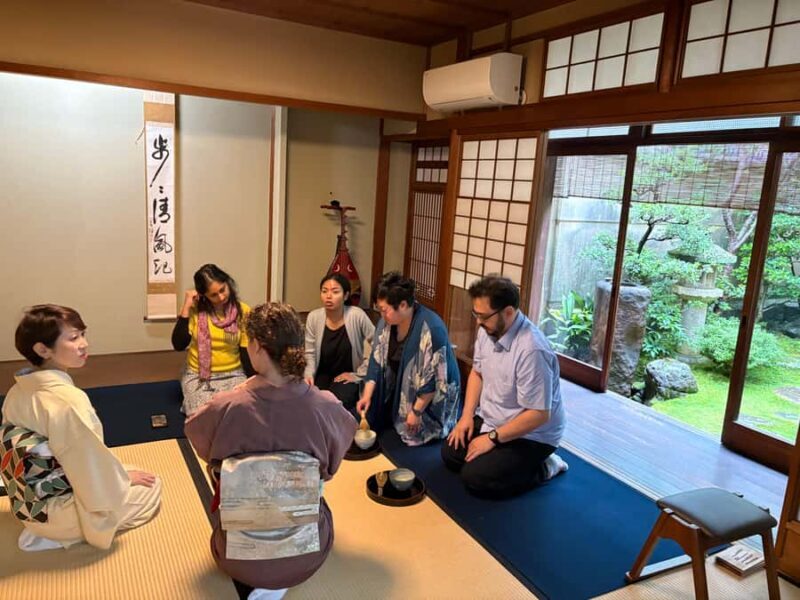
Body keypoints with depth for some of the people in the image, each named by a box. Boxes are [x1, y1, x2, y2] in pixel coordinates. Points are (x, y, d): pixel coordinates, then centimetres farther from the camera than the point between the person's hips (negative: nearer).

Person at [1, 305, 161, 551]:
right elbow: (94, 467, -24)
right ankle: (59, 534, 0)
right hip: (55, 510, -8)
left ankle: (46, 528, 11)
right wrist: (125, 478, -3)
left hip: (29, 502, 8)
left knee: (127, 473, 25)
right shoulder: (68, 401, -31)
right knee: (152, 487, 7)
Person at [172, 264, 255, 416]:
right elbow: (178, 345, -16)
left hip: (233, 375, 1)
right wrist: (186, 307, -17)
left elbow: (247, 353, -2)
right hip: (197, 376, 0)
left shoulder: (243, 312, -5)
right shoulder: (195, 310, -6)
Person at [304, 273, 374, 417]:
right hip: (322, 376, 3)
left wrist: (359, 374, -10)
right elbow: (310, 354, 0)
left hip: (348, 378, -3)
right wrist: (309, 374, -18)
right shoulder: (313, 317, -8)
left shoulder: (357, 316, -18)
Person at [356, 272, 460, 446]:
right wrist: (367, 395, -12)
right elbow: (377, 360, -4)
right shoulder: (387, 321, -10)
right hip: (399, 389, 7)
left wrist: (416, 411, -22)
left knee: (414, 437, -10)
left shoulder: (431, 328, -31)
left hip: (429, 396, -6)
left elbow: (433, 378, -27)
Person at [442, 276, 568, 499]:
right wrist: (467, 415, -2)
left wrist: (492, 438, -21)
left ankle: (543, 468, 2)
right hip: (490, 420, 8)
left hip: (530, 435, -8)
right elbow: (477, 373, 9)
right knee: (450, 453, 2)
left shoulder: (531, 351, -34)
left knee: (474, 478, -16)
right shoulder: (487, 330, -8)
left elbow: (539, 415, -29)